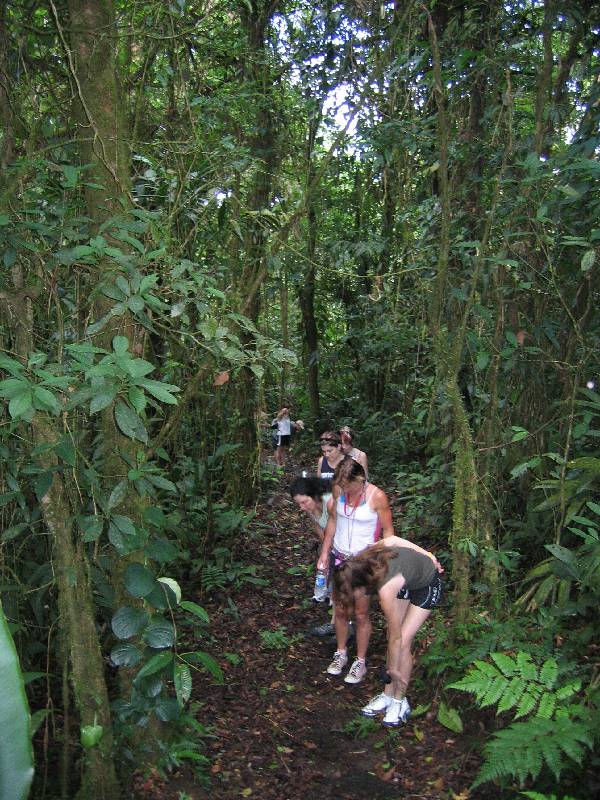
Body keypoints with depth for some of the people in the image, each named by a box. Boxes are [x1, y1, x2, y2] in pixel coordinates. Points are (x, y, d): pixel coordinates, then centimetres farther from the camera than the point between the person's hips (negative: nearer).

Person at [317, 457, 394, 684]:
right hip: (339, 557, 4)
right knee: (340, 610, 15)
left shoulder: (377, 496, -19)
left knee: (360, 614, 7)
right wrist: (324, 552, 9)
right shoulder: (338, 490, -6)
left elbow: (388, 531, -10)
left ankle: (360, 662, 24)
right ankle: (341, 653, 35)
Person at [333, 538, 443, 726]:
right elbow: (391, 539, -9)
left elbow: (396, 637, -27)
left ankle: (400, 701, 7)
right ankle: (388, 695, 12)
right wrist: (427, 556, 2)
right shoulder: (360, 563, -25)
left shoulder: (386, 590, -41)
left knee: (403, 641, -10)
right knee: (392, 638, 2)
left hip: (427, 583, -7)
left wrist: (393, 669, -12)